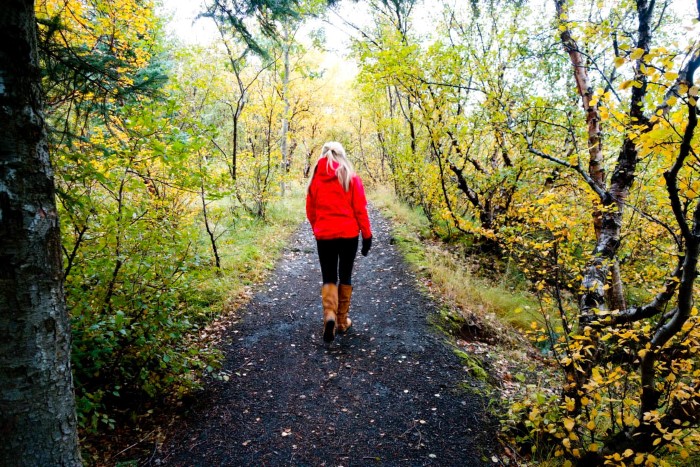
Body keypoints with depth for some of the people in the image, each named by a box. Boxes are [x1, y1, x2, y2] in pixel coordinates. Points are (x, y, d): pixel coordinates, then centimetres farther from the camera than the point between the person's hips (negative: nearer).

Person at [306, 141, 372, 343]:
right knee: (345, 277, 13)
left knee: (328, 277, 9)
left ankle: (329, 315, -16)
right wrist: (367, 235, 1)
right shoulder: (351, 177, -3)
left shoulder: (316, 179, 3)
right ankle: (342, 321, 19)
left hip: (324, 236, 1)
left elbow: (310, 210, 7)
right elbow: (360, 209, -5)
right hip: (348, 234, -1)